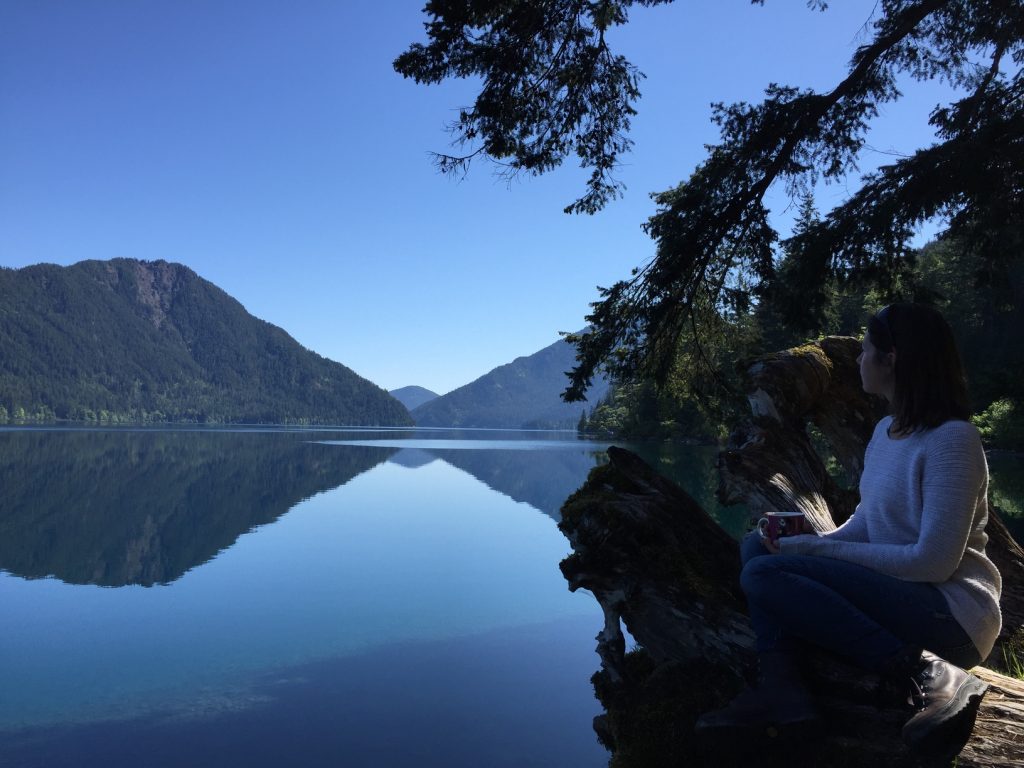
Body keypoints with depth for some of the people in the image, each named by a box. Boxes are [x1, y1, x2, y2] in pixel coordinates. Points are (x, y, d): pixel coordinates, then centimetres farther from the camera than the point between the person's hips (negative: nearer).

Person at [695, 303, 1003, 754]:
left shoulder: (950, 439, -17)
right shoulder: (886, 430, 10)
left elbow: (935, 561, -22)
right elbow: (863, 525, 12)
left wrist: (821, 549, -17)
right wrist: (803, 543, -7)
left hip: (950, 611, -9)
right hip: (896, 589, 9)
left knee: (764, 574, -22)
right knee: (756, 546, 5)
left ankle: (923, 670, -19)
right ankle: (780, 687, -12)